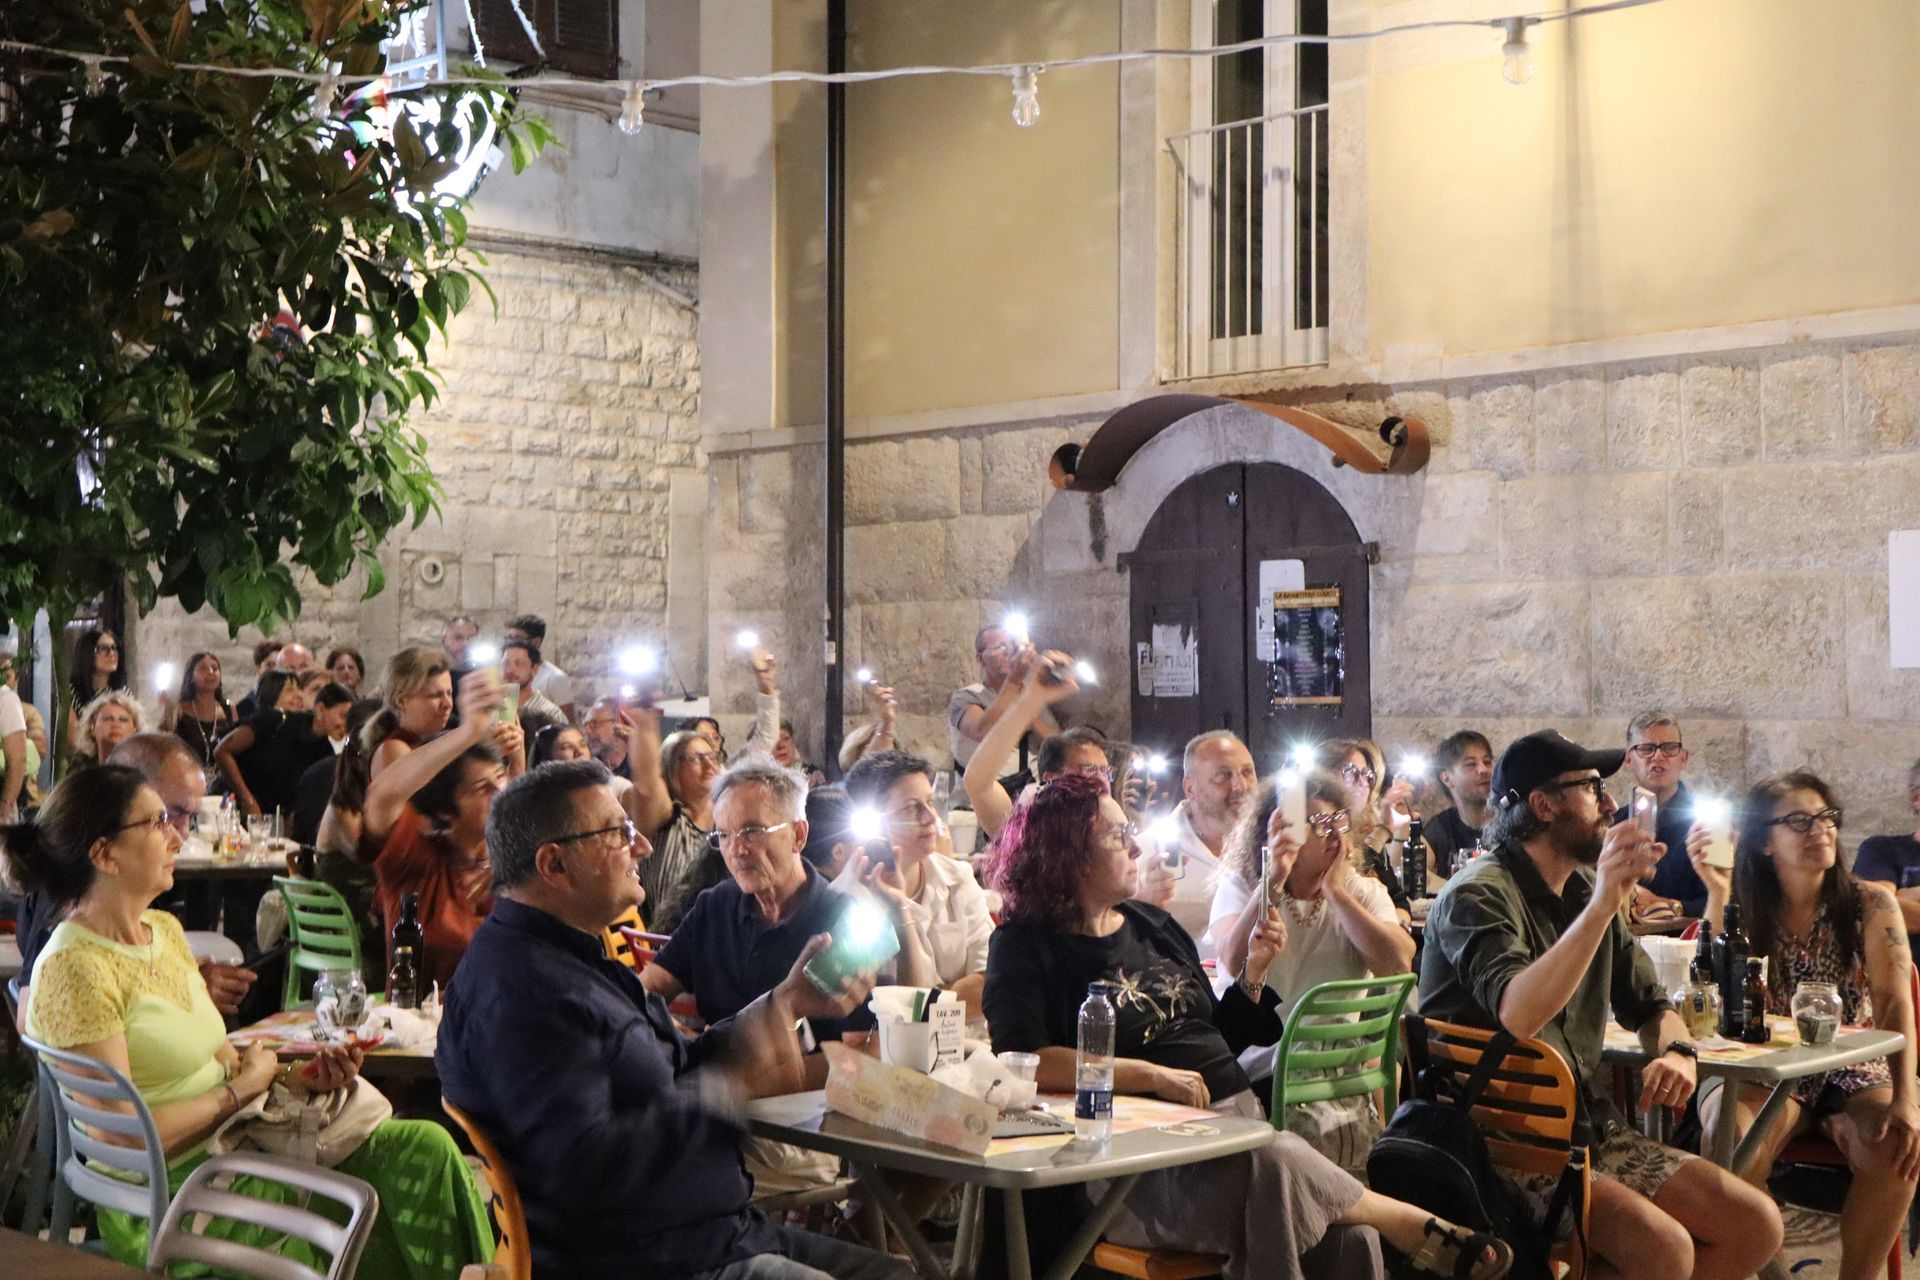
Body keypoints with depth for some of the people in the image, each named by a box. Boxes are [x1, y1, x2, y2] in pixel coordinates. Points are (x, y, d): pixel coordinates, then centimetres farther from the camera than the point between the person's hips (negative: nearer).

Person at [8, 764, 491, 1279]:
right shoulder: (74, 970, -17)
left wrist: (291, 1074, -2)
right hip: (172, 1190, -8)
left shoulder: (164, 929, 11)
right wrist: (242, 1089, -10)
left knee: (426, 1146, -9)